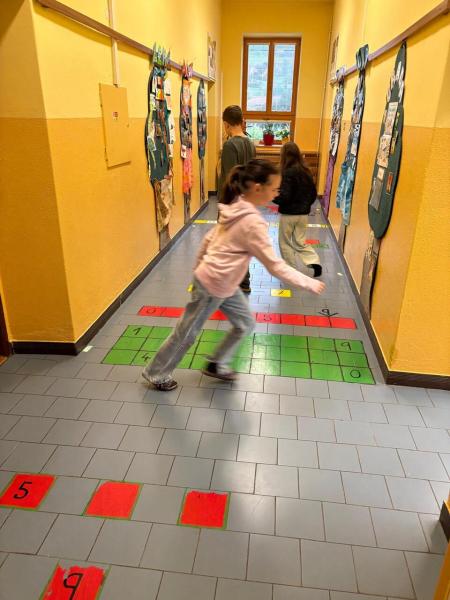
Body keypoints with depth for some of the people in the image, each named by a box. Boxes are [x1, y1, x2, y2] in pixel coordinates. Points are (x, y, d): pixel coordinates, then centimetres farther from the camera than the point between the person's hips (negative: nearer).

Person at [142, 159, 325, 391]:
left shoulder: (235, 208, -1)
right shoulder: (252, 222, -27)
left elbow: (208, 239, 9)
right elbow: (275, 266, -23)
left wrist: (199, 268, 20)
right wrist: (309, 283, -15)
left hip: (225, 283, 9)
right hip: (213, 286, -8)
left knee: (245, 324, 17)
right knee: (187, 333, 10)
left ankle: (217, 365, 34)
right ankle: (156, 374, 31)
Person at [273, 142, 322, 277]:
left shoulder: (288, 173, -18)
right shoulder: (306, 171, 3)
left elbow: (284, 197, -22)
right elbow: (313, 194, 10)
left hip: (288, 214, -6)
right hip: (303, 214, 7)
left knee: (285, 243, 12)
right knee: (300, 242, 17)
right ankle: (314, 262, 0)